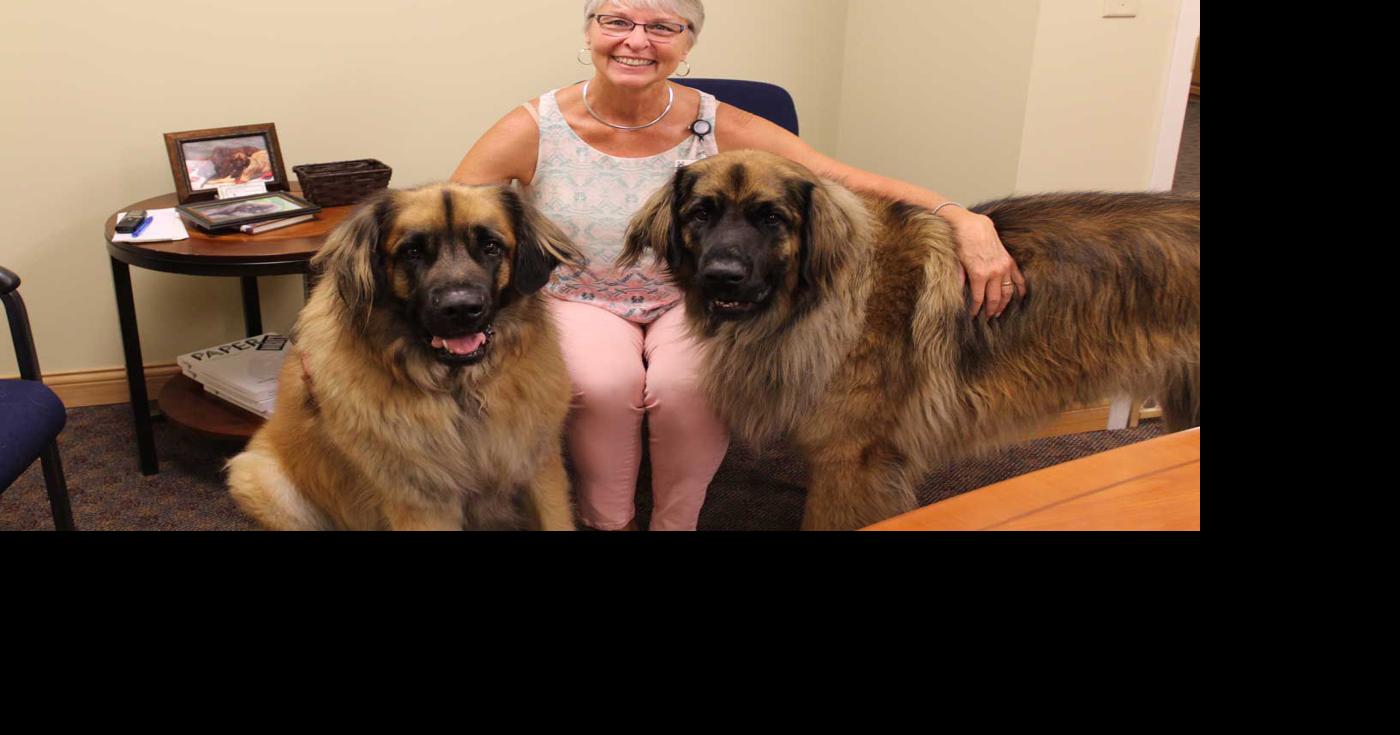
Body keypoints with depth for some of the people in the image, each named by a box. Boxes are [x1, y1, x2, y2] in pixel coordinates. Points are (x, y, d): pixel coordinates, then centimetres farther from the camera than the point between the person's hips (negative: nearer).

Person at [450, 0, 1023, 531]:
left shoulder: (718, 128, -12)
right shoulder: (532, 130, -13)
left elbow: (849, 180, -18)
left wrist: (963, 219, -31)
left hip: (689, 304, 1)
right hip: (577, 304, 0)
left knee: (685, 386, -30)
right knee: (606, 382, -31)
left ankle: (675, 523, -2)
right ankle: (607, 522, -3)